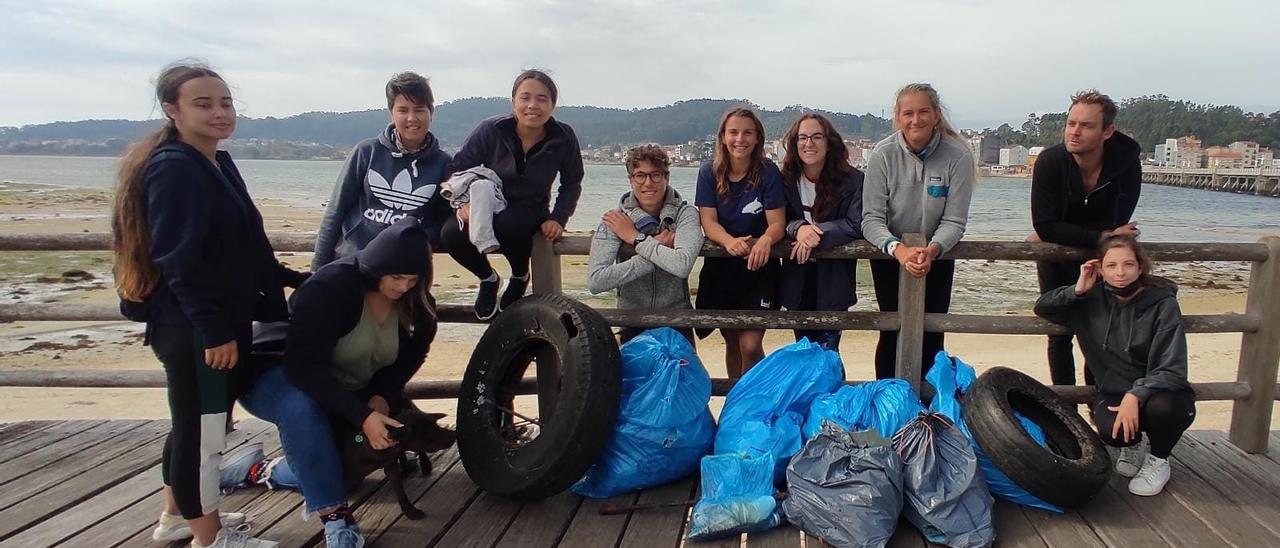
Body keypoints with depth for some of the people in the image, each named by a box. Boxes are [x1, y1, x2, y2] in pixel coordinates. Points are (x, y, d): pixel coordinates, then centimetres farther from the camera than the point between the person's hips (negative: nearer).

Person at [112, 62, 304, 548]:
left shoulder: (219, 163, 12)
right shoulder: (173, 168, -16)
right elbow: (179, 260, -22)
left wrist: (291, 279, 24)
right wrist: (214, 330, -24)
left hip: (223, 319, 10)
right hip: (192, 328, -10)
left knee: (197, 422, 20)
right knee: (202, 426, 2)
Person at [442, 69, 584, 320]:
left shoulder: (564, 138, -10)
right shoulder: (491, 130, -14)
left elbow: (571, 184, 5)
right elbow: (457, 168, -6)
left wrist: (558, 219, -10)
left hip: (530, 211, -1)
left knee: (507, 225, -39)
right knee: (451, 234, -31)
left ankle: (520, 277, -2)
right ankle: (488, 278, 4)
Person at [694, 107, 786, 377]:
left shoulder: (768, 172, -9)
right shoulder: (709, 172, -4)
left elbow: (777, 223, -14)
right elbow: (708, 221, -11)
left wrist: (765, 240, -38)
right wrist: (729, 241, -32)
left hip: (759, 266, -2)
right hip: (720, 266, 3)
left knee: (750, 345, -12)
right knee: (732, 342, 16)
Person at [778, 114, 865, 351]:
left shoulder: (852, 180, -9)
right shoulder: (787, 180, 0)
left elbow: (857, 224, -15)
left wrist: (816, 234, -23)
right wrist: (798, 228, -24)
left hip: (833, 279, -3)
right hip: (797, 280, 3)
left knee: (827, 351, -3)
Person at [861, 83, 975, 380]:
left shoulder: (958, 156, -16)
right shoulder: (883, 154, -17)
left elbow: (954, 221, -14)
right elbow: (871, 219, -19)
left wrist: (931, 250, -33)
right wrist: (899, 249, -36)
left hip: (937, 254, 1)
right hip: (889, 254, -1)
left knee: (930, 334, 2)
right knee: (893, 330, 0)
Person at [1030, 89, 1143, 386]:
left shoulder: (1127, 163, -21)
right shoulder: (1050, 161, -24)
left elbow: (1116, 225, -19)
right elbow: (1044, 226, -26)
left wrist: (1060, 237, -18)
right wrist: (1102, 237, -29)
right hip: (1056, 259, -1)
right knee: (1059, 334, 3)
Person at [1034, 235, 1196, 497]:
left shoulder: (1163, 303, -14)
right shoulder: (1094, 299, -3)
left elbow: (1172, 369, -18)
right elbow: (1042, 308, 2)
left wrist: (1135, 395, -33)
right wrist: (1078, 290, -12)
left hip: (1157, 391, -1)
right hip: (1113, 392, 2)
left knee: (1162, 407, -36)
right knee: (1111, 430, -31)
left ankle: (1158, 460, 0)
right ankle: (1133, 445, 10)